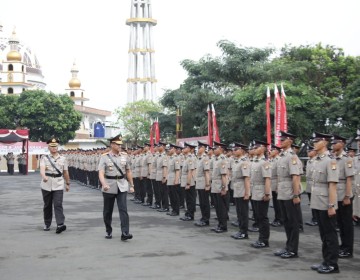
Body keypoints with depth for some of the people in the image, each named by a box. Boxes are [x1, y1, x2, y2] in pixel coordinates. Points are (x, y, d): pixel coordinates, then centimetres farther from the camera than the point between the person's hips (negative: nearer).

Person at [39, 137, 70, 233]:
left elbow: (65, 172, 13)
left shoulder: (63, 159, 6)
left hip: (58, 186, 0)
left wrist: (68, 184, 17)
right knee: (47, 206, 12)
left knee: (58, 205, -12)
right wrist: (44, 177, -39)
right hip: (46, 185, 1)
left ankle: (60, 225, -20)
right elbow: (42, 169, -19)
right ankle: (47, 224, 26)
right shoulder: (44, 158, -1)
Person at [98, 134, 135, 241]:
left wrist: (132, 185, 11)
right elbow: (101, 173, -15)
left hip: (122, 187, 1)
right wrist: (104, 184, -31)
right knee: (108, 211, 10)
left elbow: (128, 172, 12)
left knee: (123, 209, -10)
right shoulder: (105, 157, -5)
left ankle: (125, 233, -13)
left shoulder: (125, 156, 4)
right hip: (109, 187, -1)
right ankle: (108, 231, 28)